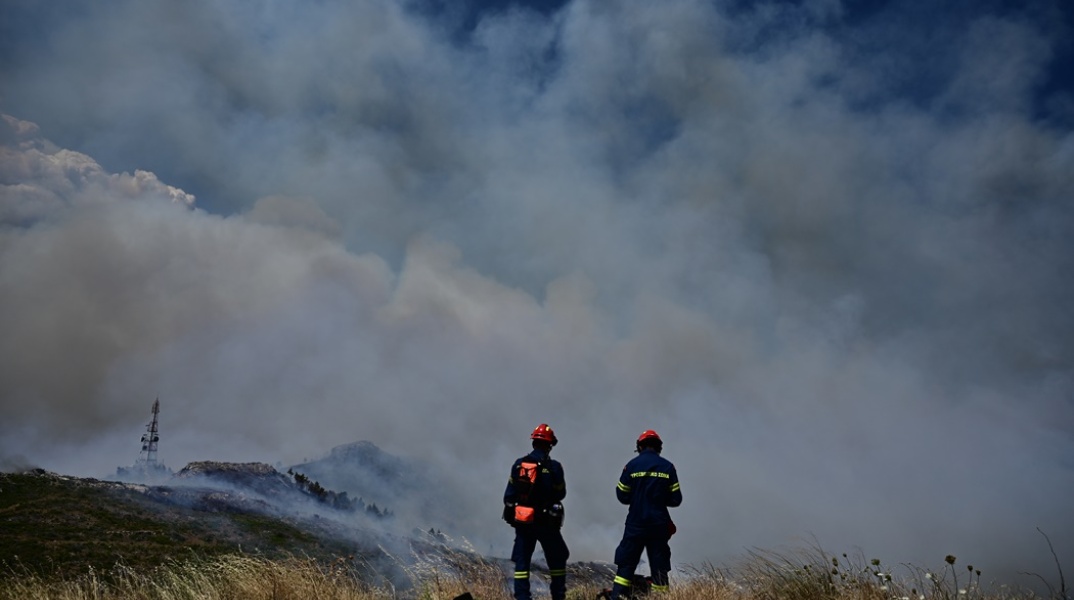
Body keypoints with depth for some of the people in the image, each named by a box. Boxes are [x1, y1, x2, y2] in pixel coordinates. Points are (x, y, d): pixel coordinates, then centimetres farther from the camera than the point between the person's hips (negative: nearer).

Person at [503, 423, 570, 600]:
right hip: (545, 522, -3)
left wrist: (510, 516, 13)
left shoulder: (518, 464, -2)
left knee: (521, 560, 10)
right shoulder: (553, 467, -12)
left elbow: (509, 494, 1)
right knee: (557, 559, 14)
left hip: (521, 520, 3)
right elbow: (560, 494, -1)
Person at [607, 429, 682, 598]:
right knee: (659, 566, 9)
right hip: (659, 524, 1)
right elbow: (676, 499, 1)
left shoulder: (632, 465, -4)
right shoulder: (667, 466, -1)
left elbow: (622, 496, 0)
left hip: (636, 523, -1)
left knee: (626, 563, 3)